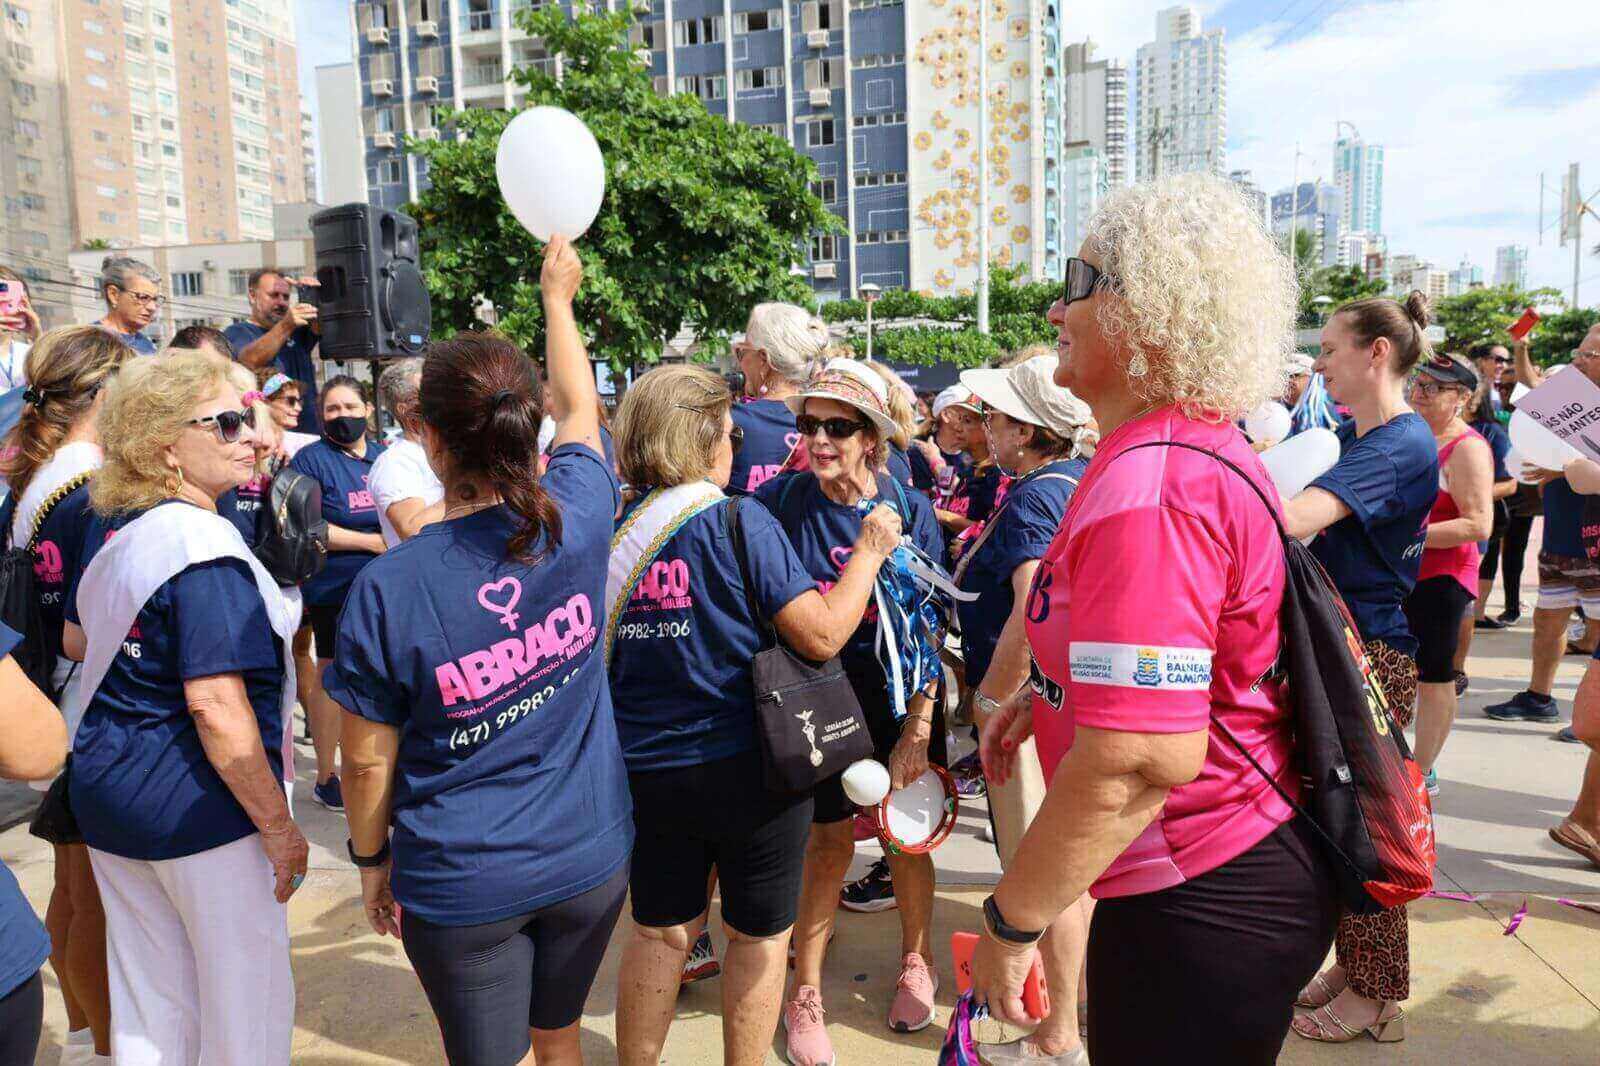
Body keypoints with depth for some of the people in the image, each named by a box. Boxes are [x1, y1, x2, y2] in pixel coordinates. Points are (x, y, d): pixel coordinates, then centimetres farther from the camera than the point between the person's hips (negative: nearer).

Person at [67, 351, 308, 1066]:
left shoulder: (110, 526, 5)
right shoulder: (203, 543, -22)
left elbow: (80, 640, 19)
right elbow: (216, 706, -26)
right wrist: (280, 827, -20)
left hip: (105, 791, 9)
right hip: (200, 808, -9)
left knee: (146, 1002, 21)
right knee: (249, 1007, 10)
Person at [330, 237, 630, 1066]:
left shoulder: (387, 587, -21)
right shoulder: (576, 520, -15)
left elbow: (368, 759, -9)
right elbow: (580, 406, 6)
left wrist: (372, 860, 10)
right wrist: (558, 298, 22)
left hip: (461, 883, -3)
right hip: (588, 858, 3)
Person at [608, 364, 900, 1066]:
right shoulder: (738, 521, -16)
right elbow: (822, 635, -17)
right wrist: (869, 550, -4)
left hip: (643, 771, 4)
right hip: (746, 768, -4)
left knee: (660, 932, 21)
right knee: (757, 936, 16)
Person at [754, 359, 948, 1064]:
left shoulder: (909, 512, -11)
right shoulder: (780, 502, -11)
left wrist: (916, 731, -14)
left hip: (897, 699, 1)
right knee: (828, 845, 7)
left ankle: (915, 962, 40)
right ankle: (805, 995, 26)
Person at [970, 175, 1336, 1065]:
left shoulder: (1148, 484, -26)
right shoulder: (1206, 444, 8)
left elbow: (1140, 757, -31)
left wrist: (1011, 921, -20)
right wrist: (1052, 696, 13)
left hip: (1202, 907, -10)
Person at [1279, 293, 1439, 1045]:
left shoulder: (1402, 445, -19)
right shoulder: (1352, 437, 12)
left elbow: (1293, 518, -34)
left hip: (1374, 657, -9)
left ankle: (1375, 997, 19)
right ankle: (1353, 967, 32)